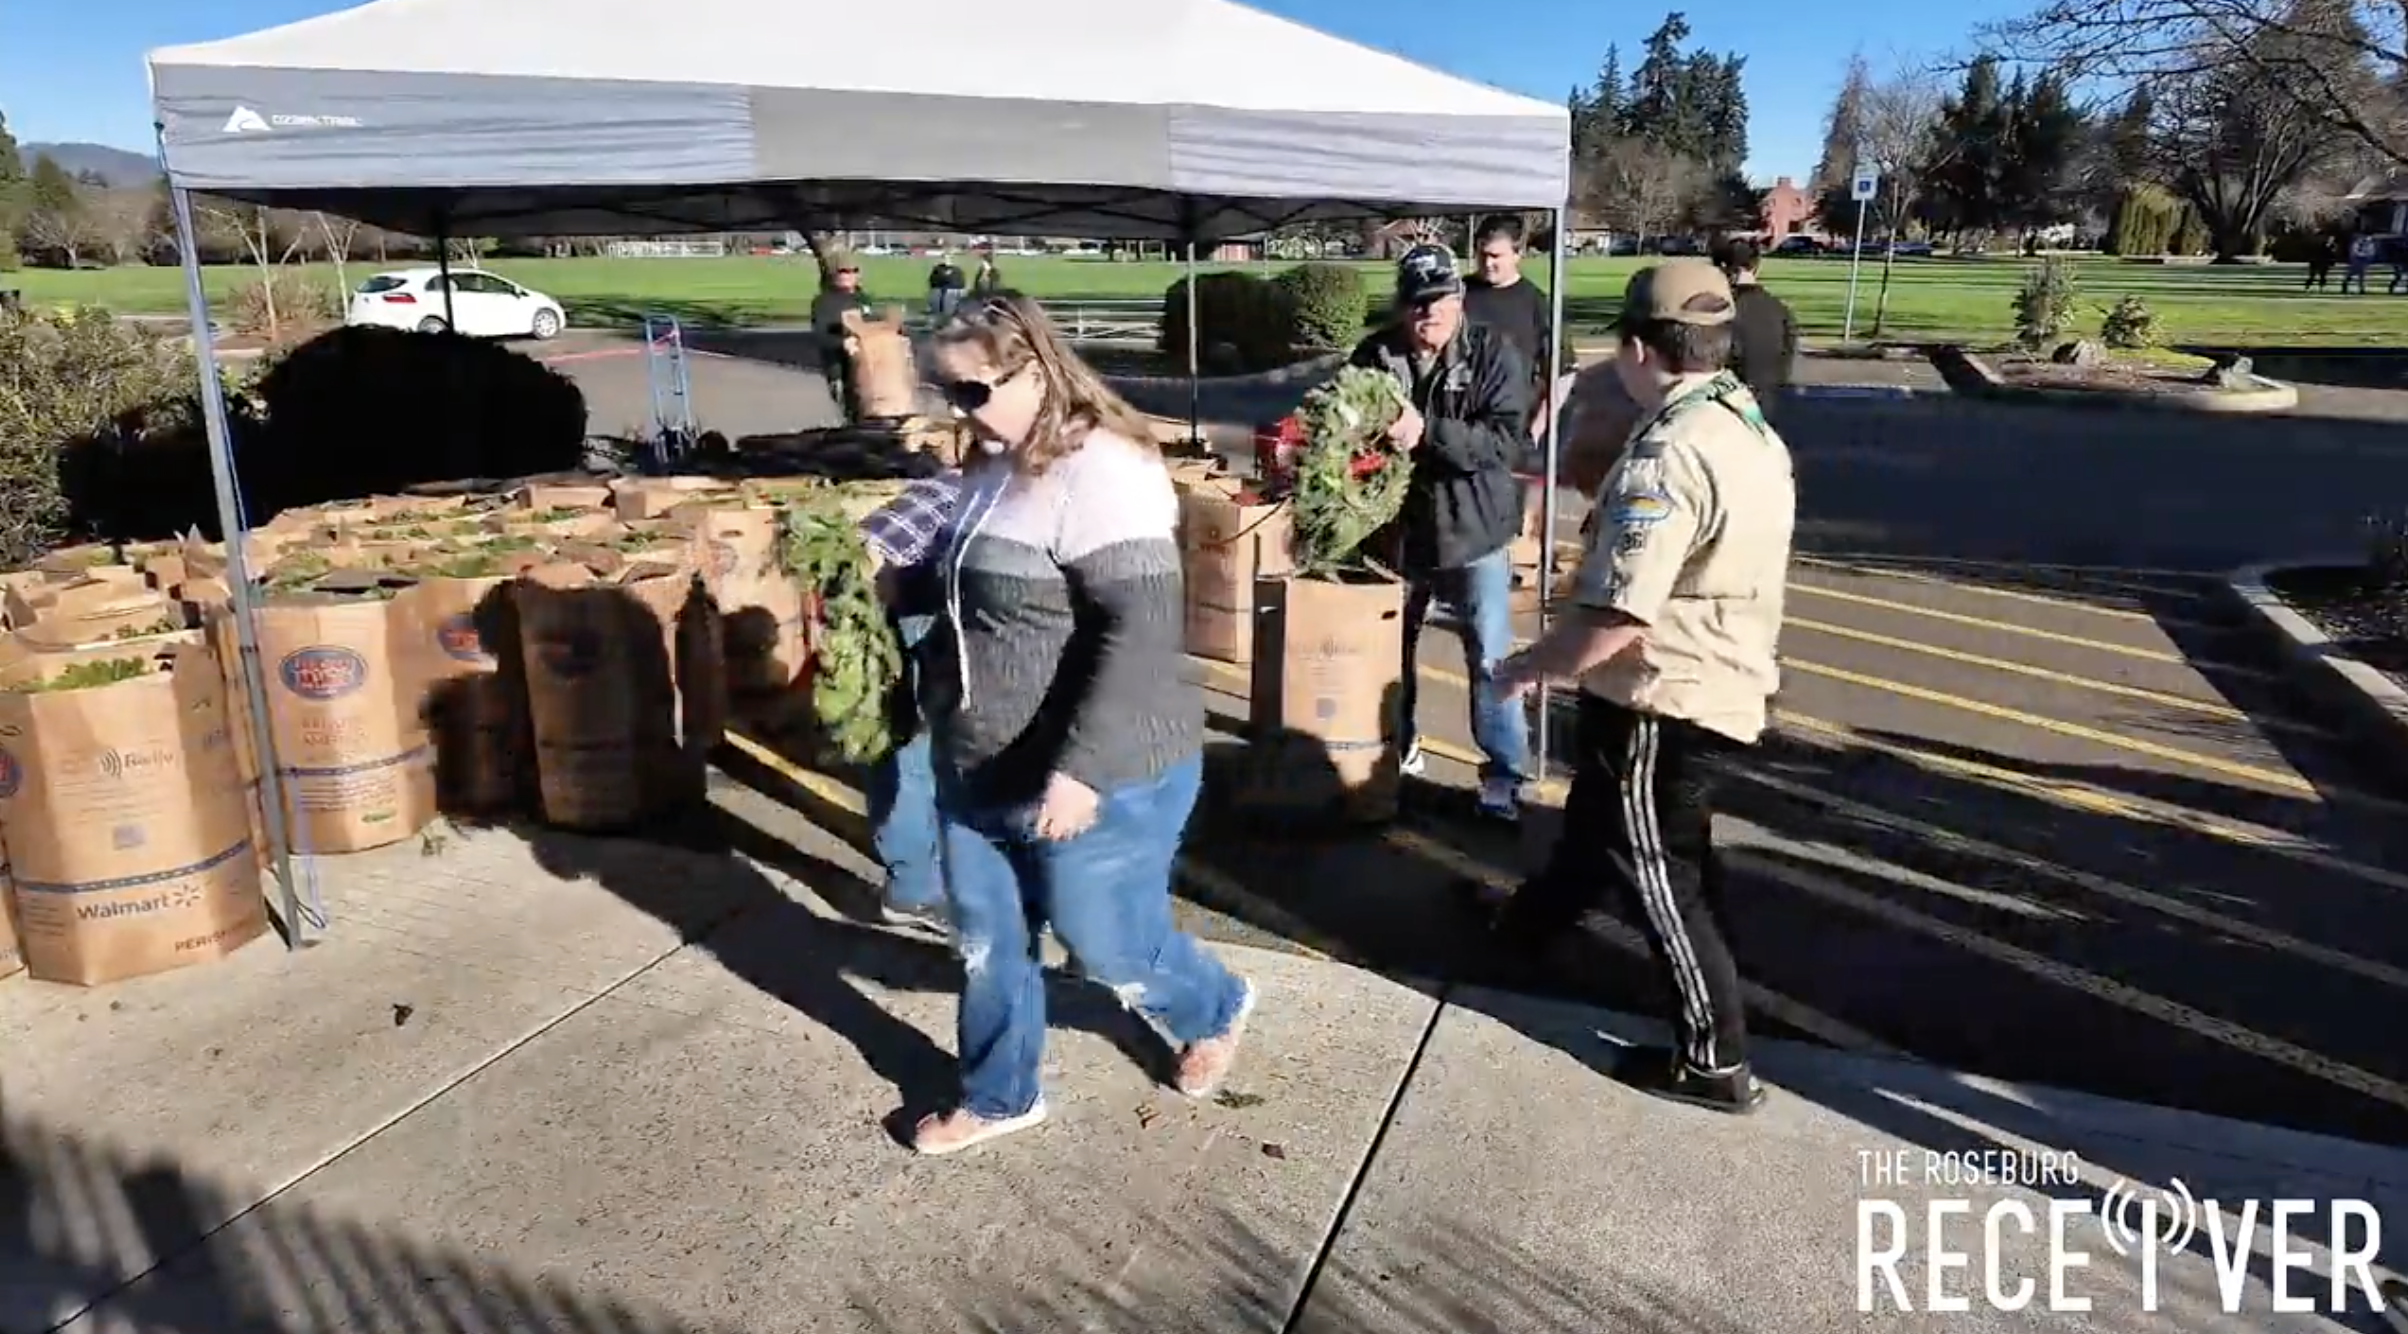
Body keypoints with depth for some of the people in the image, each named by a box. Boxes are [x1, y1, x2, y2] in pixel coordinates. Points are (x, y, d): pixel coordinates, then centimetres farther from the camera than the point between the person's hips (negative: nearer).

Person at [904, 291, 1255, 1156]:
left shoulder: (1098, 474, -22)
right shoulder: (1000, 468, 8)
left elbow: (1142, 632, -29)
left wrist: (1081, 767, -32)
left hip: (1096, 779, -9)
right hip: (979, 771, 9)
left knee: (1109, 947, 9)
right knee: (985, 941, 18)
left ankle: (1213, 1013, 40)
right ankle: (999, 1097, 40)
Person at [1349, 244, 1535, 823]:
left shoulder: (1494, 353, -10)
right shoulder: (1374, 355, -4)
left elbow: (1507, 441, -20)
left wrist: (1427, 430, -31)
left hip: (1474, 533, -3)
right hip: (1396, 529, 3)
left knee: (1490, 657, 1)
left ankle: (1504, 773, 13)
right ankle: (1396, 748, 39)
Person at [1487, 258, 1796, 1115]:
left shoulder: (1669, 456, -28)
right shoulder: (1751, 430, 4)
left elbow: (1614, 619, -31)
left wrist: (1531, 666, -13)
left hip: (1663, 700, -10)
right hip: (1717, 682, 10)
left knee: (1657, 869, 5)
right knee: (1597, 818, 28)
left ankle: (1715, 1061, 18)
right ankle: (1533, 921, 52)